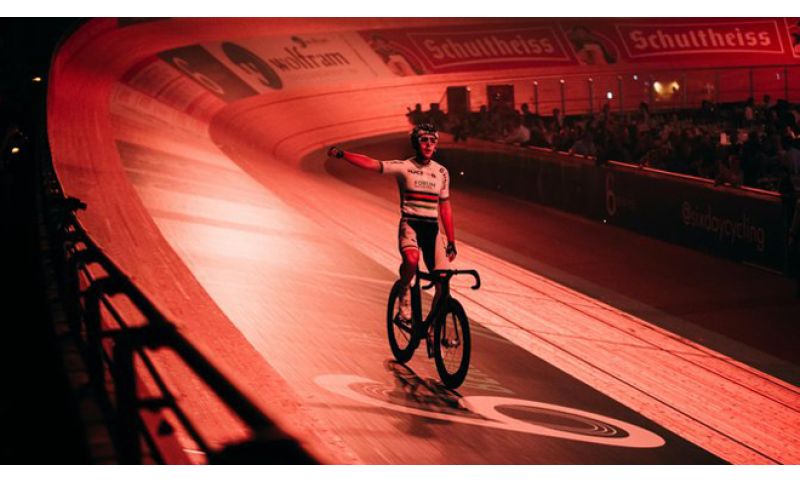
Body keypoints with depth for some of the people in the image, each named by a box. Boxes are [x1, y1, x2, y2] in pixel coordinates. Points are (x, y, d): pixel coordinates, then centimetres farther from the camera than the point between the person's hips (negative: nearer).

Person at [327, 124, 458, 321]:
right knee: (412, 259, -36)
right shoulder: (404, 167, -1)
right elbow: (370, 163, -11)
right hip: (409, 225, -3)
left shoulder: (441, 172, 9)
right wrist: (342, 154, -24)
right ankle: (405, 291, -6)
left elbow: (445, 207, 14)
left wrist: (451, 241, 13)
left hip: (432, 228, 3)